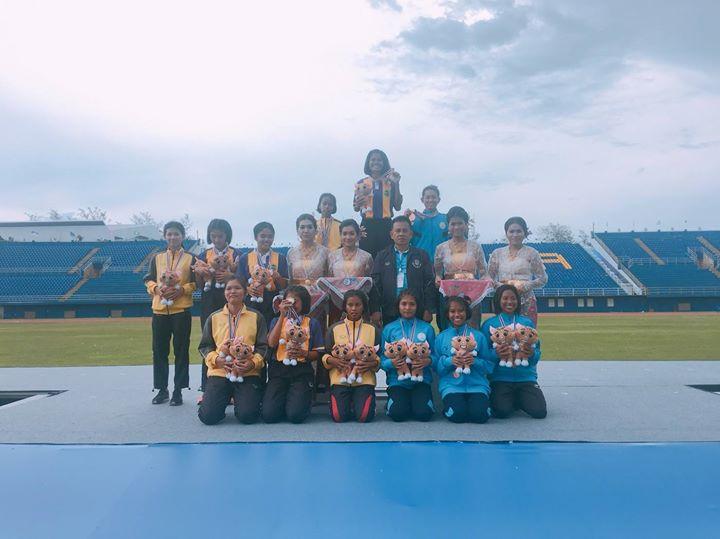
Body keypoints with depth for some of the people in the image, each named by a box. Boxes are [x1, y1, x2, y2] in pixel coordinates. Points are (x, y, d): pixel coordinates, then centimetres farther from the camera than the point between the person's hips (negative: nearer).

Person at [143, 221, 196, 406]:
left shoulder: (190, 259, 4)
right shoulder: (157, 258, 12)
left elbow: (196, 283, 1)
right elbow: (149, 280, 12)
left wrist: (181, 289, -15)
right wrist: (157, 288, -9)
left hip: (182, 310, -3)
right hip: (159, 309, 3)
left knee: (181, 350, 0)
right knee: (159, 351, 6)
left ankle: (178, 391, 9)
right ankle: (161, 389, 18)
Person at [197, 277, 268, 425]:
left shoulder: (256, 317, 7)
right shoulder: (214, 318, 11)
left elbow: (263, 346, 4)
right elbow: (204, 346, 11)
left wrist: (253, 363, -15)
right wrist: (216, 359, -9)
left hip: (248, 373, -1)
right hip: (219, 372, 1)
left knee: (247, 416, -18)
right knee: (208, 416, -15)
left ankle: (240, 399, 17)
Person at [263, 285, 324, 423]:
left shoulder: (312, 323, 11)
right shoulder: (277, 321, 15)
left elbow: (316, 353, 9)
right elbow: (272, 343, -6)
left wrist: (304, 353, -14)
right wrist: (282, 315, -7)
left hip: (302, 370, -1)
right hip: (278, 369, 1)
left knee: (295, 415, -20)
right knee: (269, 414, -17)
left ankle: (304, 400, 14)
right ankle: (284, 400, 15)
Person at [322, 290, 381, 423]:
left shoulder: (373, 330, 8)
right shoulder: (334, 329, 8)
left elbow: (380, 356, 8)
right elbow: (325, 355, 9)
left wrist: (373, 363, -14)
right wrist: (332, 360, -13)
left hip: (364, 379, 0)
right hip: (340, 378, 0)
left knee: (364, 416, -15)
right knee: (339, 416, -13)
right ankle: (348, 402, 22)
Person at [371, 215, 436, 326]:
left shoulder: (421, 256, 7)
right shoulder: (382, 256, 9)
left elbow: (429, 283, 3)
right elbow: (375, 283, 3)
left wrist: (428, 310, -4)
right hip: (389, 313, 0)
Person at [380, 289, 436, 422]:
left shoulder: (427, 328, 5)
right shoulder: (389, 329, 4)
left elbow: (435, 355, 4)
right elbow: (382, 359, 2)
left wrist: (428, 361, -18)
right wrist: (391, 363, -19)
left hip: (421, 379, 0)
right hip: (397, 380, 0)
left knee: (423, 413, -20)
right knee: (398, 414, -21)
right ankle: (394, 399, 14)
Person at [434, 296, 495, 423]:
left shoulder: (478, 336, 7)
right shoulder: (441, 338, 9)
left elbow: (490, 365, 4)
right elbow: (436, 367, 5)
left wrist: (475, 361, -15)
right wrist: (449, 361, -15)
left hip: (477, 384, 1)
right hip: (451, 385, 0)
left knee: (480, 415, -24)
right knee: (457, 415, -26)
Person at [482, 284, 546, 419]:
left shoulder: (527, 323, 9)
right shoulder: (489, 324, 3)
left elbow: (537, 352, 8)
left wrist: (532, 354, -15)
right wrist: (495, 354, -22)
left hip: (526, 376, 2)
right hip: (500, 377, -2)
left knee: (539, 411, -16)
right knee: (502, 411, -24)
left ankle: (519, 399, 17)